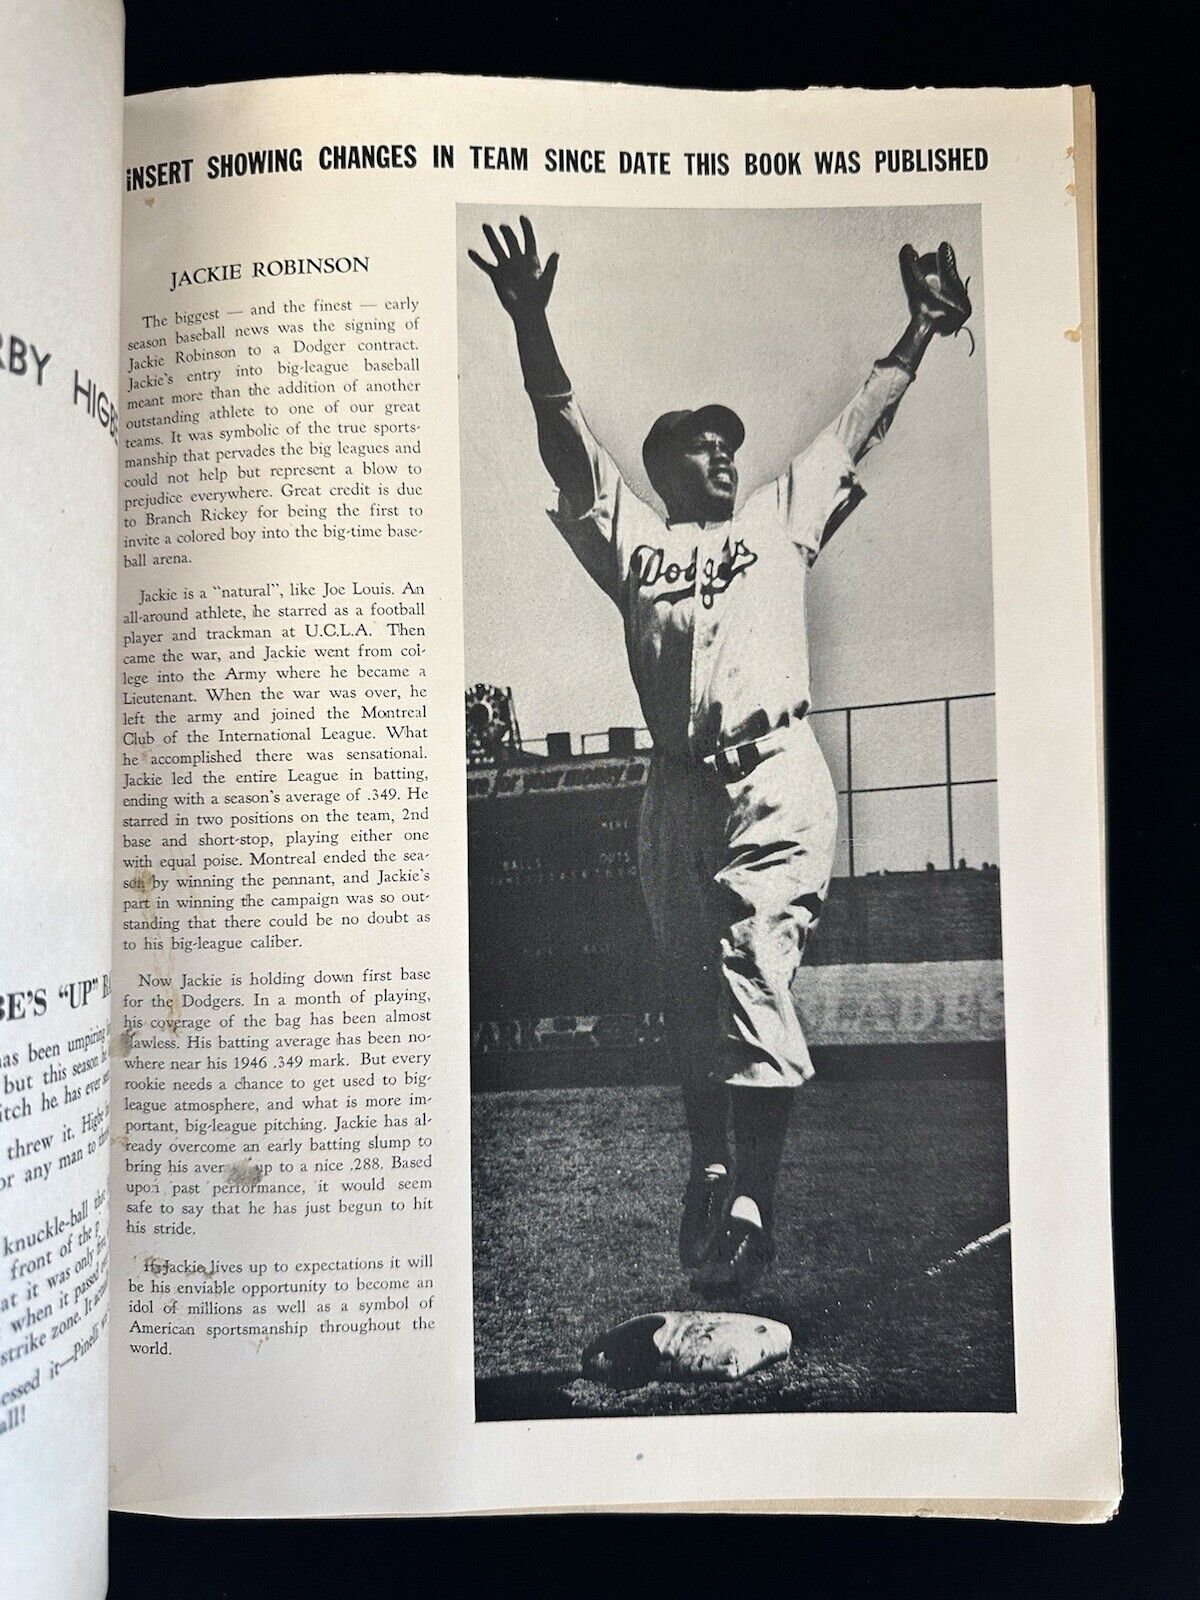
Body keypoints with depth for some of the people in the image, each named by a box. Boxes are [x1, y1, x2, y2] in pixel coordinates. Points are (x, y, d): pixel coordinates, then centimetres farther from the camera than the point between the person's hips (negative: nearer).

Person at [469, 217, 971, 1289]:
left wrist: (922, 328, 22)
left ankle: (751, 1201, -14)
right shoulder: (634, 539, 22)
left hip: (776, 777, -1)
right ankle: (711, 1175, 21)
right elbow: (565, 438, 14)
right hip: (677, 791, 2)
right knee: (689, 997, 5)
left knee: (752, 973, -16)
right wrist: (531, 323, 6)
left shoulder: (782, 520, 24)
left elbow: (862, 427, 25)